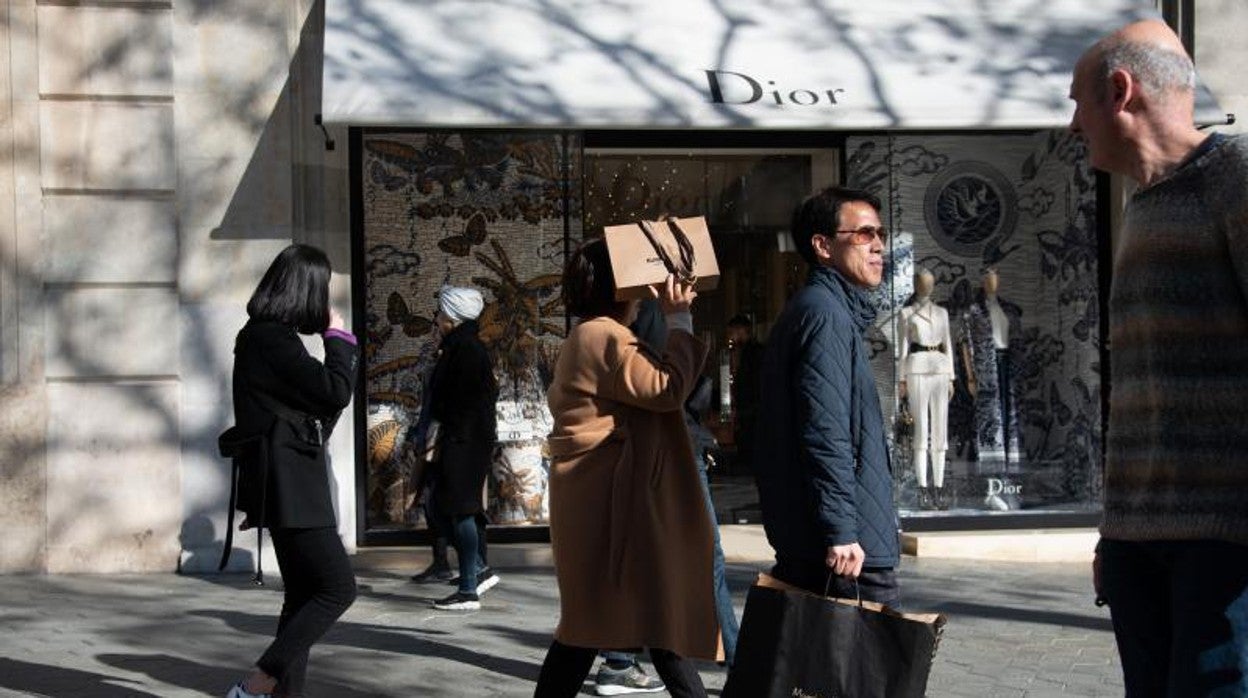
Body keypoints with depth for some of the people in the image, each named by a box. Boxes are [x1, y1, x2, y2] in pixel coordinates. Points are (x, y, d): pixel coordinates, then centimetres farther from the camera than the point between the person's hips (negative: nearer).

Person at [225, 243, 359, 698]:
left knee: (304, 597, 12)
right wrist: (338, 336, -5)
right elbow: (335, 391, -16)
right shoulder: (272, 338, -16)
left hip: (289, 486, 11)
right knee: (338, 588, -11)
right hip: (290, 487, -11)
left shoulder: (266, 336, 17)